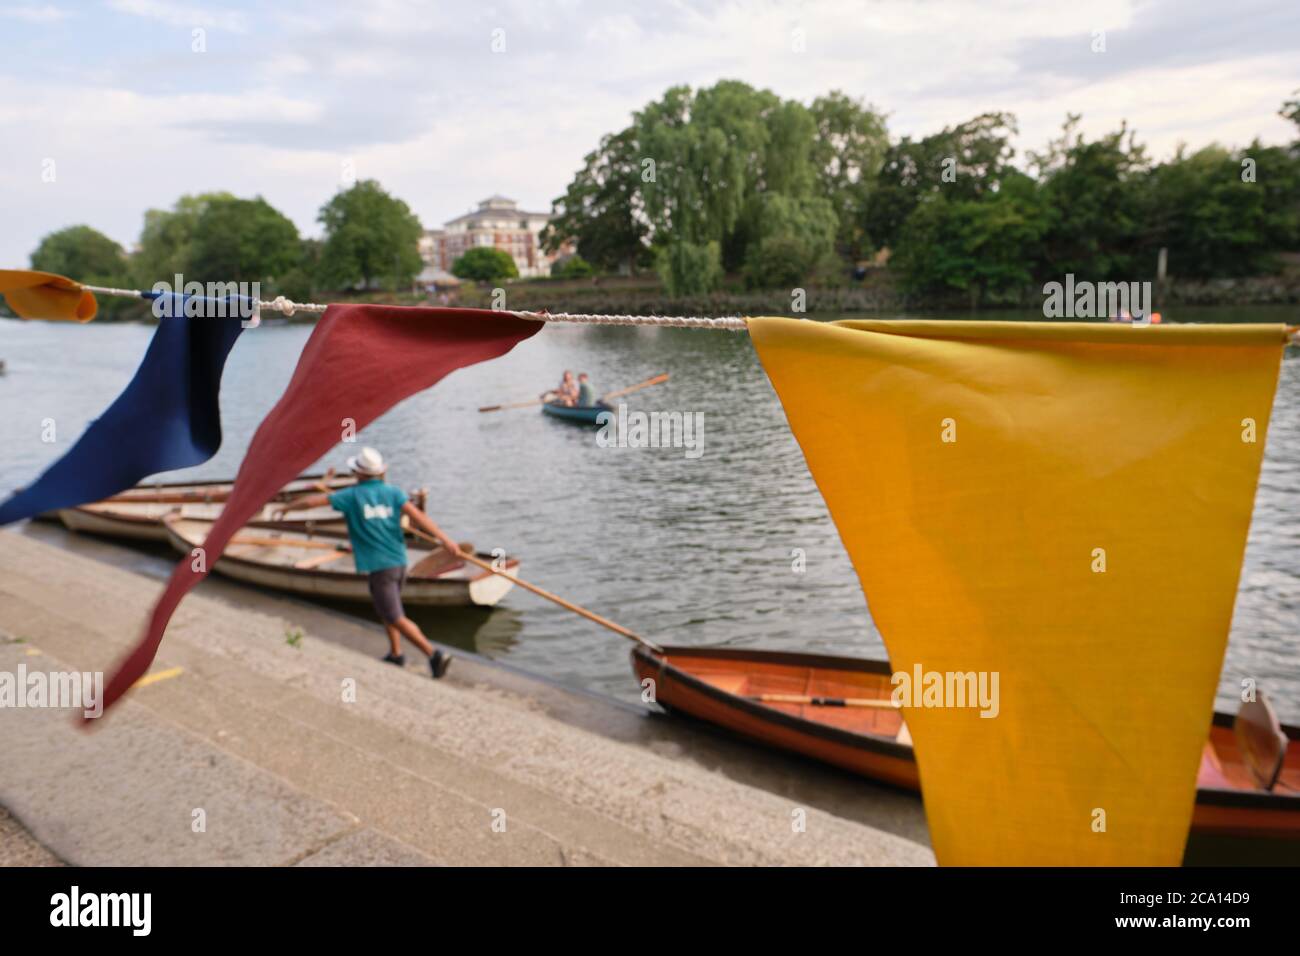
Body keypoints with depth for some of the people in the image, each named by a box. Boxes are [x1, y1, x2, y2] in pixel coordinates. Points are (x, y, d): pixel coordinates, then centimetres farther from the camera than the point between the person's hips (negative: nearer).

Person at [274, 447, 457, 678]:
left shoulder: (352, 495, -3)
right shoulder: (393, 492, 2)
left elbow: (312, 501, 3)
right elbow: (417, 515, -11)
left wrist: (286, 507, 21)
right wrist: (444, 539, -18)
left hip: (378, 567, -5)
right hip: (399, 562, 5)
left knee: (396, 618, -2)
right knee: (387, 607, 27)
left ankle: (434, 654, -13)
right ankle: (396, 653, 32)